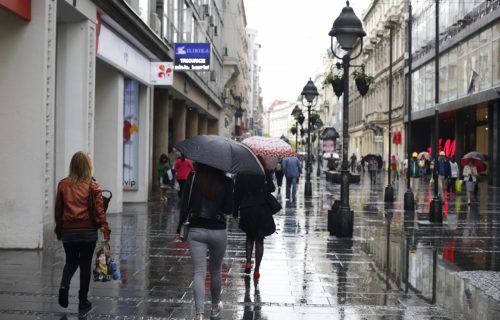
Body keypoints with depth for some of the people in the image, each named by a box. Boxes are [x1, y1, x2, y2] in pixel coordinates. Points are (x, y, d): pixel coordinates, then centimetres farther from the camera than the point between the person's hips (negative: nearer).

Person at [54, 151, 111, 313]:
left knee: (71, 262, 19)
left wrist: (59, 230, 16)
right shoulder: (92, 185, -6)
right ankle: (83, 301, 12)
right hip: (88, 231, -2)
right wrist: (105, 227, -6)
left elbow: (58, 210, 7)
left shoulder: (63, 184, 1)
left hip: (68, 231, 2)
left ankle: (64, 285, -7)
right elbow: (99, 210, -10)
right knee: (85, 264, 8)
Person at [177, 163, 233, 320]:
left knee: (199, 272, -2)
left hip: (196, 230, 0)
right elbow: (229, 209, -5)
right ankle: (215, 306, 37)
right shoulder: (226, 181, -6)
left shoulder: (193, 177, -5)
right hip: (218, 231, 1)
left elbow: (185, 204, -6)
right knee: (216, 270, 19)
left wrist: (181, 224, 8)